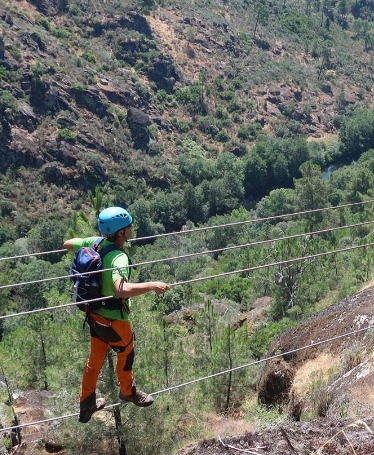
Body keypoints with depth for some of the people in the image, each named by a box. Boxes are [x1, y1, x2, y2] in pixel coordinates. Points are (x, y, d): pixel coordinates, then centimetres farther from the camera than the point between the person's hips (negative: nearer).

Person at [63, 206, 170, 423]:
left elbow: (67, 244, 8)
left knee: (95, 359, 24)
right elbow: (122, 289, -50)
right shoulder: (119, 257, -33)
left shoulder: (96, 243, -9)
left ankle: (87, 404, 40)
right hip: (114, 320, -7)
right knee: (126, 355, 22)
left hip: (95, 315, 7)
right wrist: (152, 285, -41)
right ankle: (128, 391, 49)